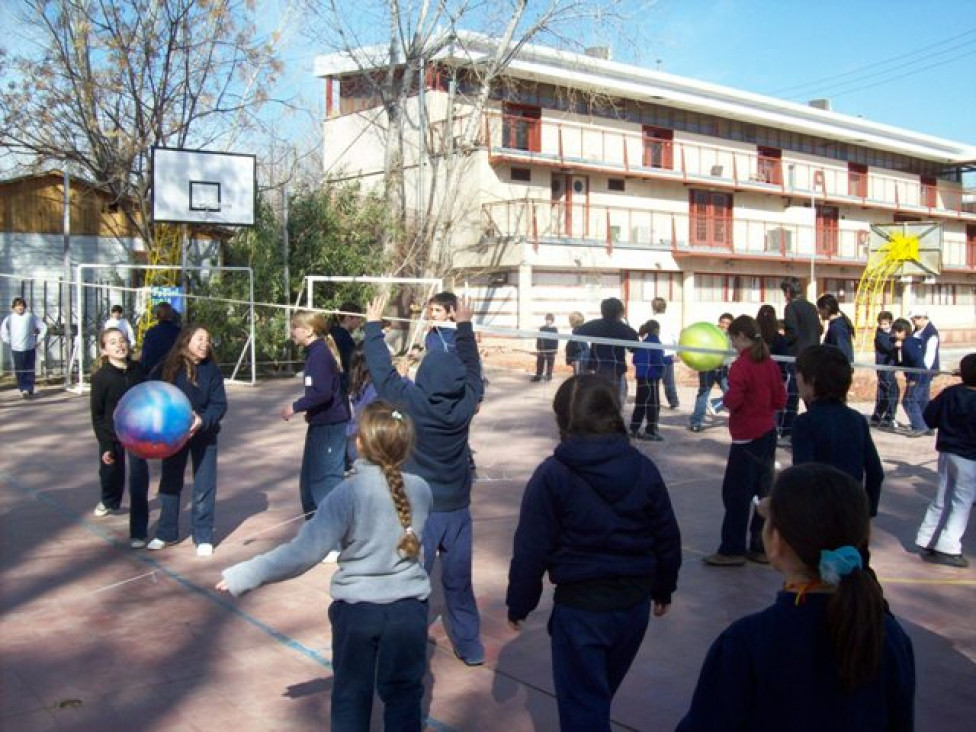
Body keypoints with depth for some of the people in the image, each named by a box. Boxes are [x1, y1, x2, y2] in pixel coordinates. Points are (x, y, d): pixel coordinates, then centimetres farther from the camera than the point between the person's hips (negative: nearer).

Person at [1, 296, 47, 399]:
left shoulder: (31, 316, -2)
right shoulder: (10, 318, 0)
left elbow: (43, 327, 4)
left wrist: (38, 340, 3)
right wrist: (8, 341, 5)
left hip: (30, 348, -1)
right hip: (16, 348, 1)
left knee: (29, 370, -1)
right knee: (19, 371, 2)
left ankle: (28, 389, 4)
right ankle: (23, 389, 10)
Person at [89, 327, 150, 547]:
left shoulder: (138, 369, -6)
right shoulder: (101, 377, -13)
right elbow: (97, 414, -9)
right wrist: (105, 445, -11)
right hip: (112, 434, 0)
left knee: (139, 480, -9)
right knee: (111, 472, 19)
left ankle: (139, 531, -2)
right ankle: (110, 501, 54)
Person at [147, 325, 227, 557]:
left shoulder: (212, 370, -10)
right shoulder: (169, 367, -9)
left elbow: (219, 404, -12)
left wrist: (203, 420, -28)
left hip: (203, 435, -1)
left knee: (204, 487, 2)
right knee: (169, 483, 13)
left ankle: (203, 537, 14)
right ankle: (166, 533, 29)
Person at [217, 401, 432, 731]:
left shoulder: (349, 493, -19)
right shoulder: (421, 489, -7)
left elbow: (304, 551, -23)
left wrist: (245, 575, -16)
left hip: (356, 607, -2)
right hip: (409, 607, 2)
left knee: (350, 695, 18)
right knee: (403, 693, 18)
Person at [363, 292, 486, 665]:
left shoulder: (413, 402, -18)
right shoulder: (467, 403, -9)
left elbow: (383, 371, -7)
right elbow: (472, 368, 9)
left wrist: (373, 325, 4)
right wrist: (464, 326, 20)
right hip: (457, 509, 4)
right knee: (458, 582, 16)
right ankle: (470, 645, 26)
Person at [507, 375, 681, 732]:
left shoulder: (552, 475, -14)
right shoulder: (643, 468, -2)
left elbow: (531, 549, -12)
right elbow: (668, 538, 6)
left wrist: (519, 603, 1)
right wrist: (663, 589, 21)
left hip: (580, 607, -5)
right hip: (635, 604, 5)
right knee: (599, 692, 26)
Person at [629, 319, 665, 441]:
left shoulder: (643, 342, 14)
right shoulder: (654, 341, -10)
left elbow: (636, 359, 15)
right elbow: (658, 360, -17)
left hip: (642, 375, 8)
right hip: (651, 376, -8)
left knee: (640, 403, 12)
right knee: (653, 404, -4)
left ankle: (634, 429, 13)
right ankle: (651, 431, -5)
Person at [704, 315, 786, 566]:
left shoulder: (741, 365, -16)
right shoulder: (770, 363, 7)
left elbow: (733, 401, -22)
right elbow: (780, 400, 10)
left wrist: (726, 398, -2)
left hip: (747, 437, -8)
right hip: (768, 433, 8)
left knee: (735, 493, -1)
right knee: (764, 491, 12)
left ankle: (732, 550, 4)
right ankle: (761, 547, 20)